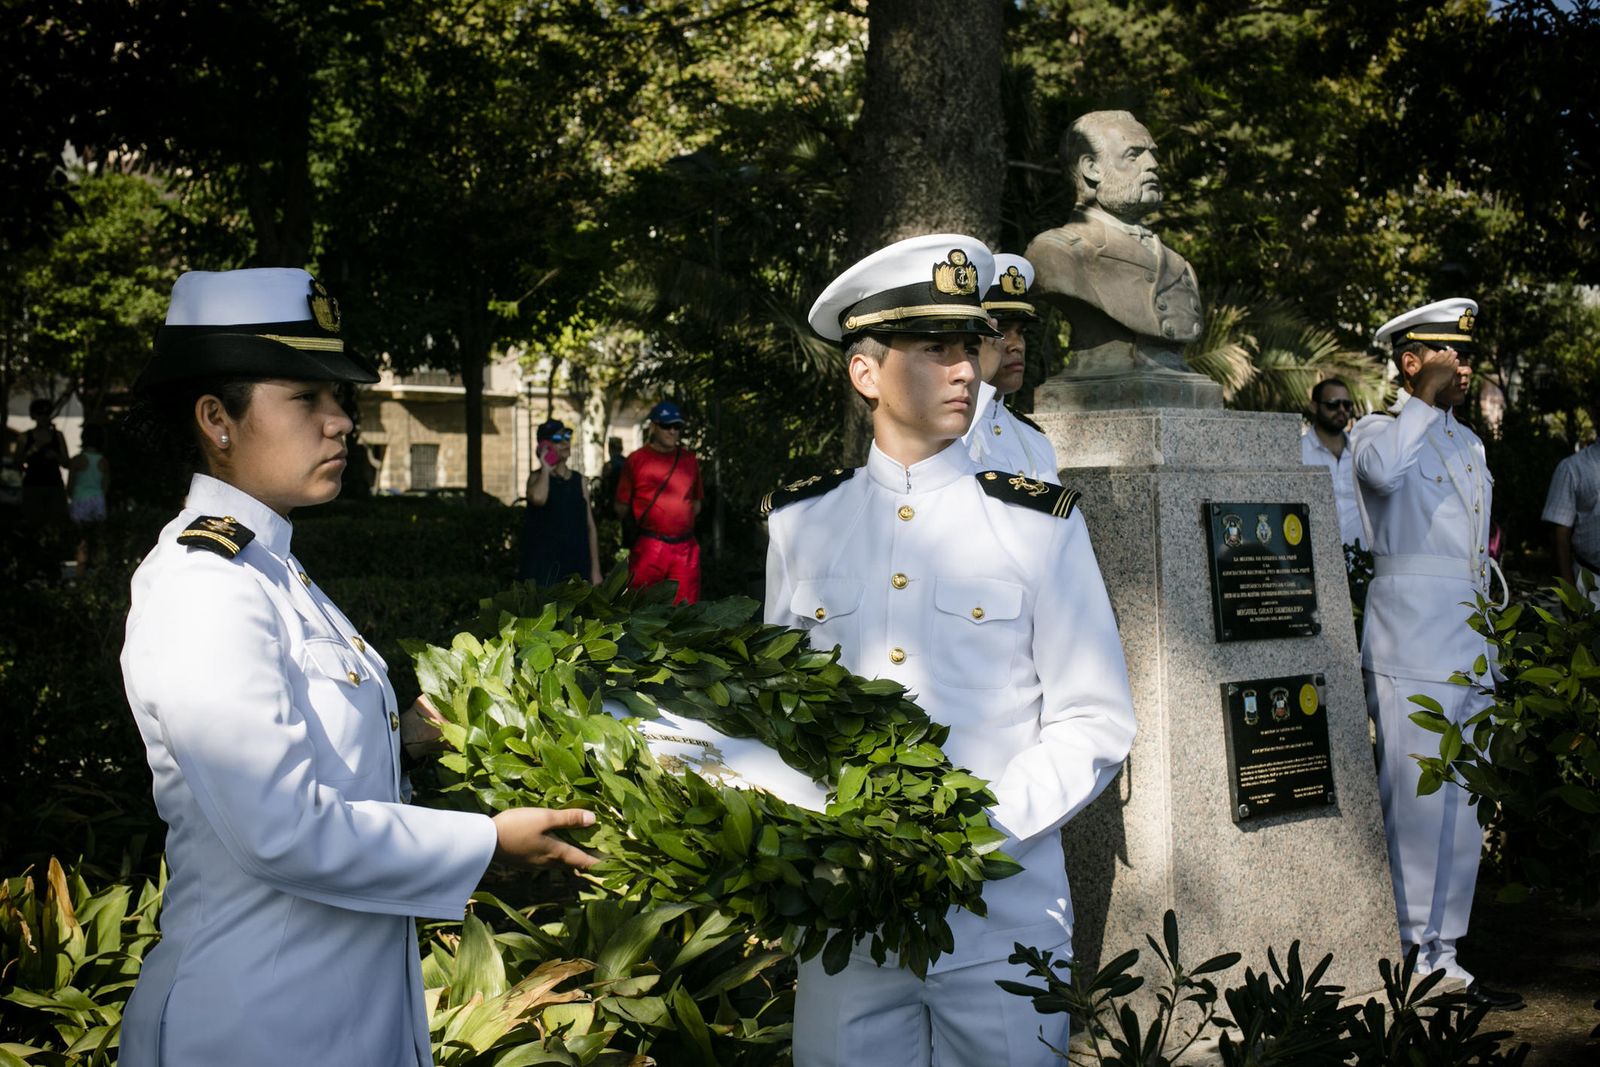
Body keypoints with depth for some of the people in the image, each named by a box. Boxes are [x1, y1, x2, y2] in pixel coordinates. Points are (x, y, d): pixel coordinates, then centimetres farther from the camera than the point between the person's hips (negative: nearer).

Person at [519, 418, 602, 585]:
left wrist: (595, 570, 6)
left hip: (576, 566, 4)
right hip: (543, 567, -4)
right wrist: (545, 468, -10)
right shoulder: (538, 477, 0)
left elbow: (590, 527, 11)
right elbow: (538, 497, -27)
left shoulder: (579, 481, 11)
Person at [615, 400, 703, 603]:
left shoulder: (689, 460, 12)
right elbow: (622, 507, 3)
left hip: (685, 548, 3)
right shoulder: (637, 460, 1)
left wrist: (678, 523, 10)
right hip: (648, 548, -3)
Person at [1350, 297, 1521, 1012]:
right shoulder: (1378, 431, -2)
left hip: (1471, 643, 8)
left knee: (1463, 806, 9)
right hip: (1412, 637, -8)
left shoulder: (1468, 443, 21)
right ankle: (1411, 956, 0)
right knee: (1416, 803, -6)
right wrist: (1428, 396, -16)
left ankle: (1443, 951, 17)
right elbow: (1385, 472, -28)